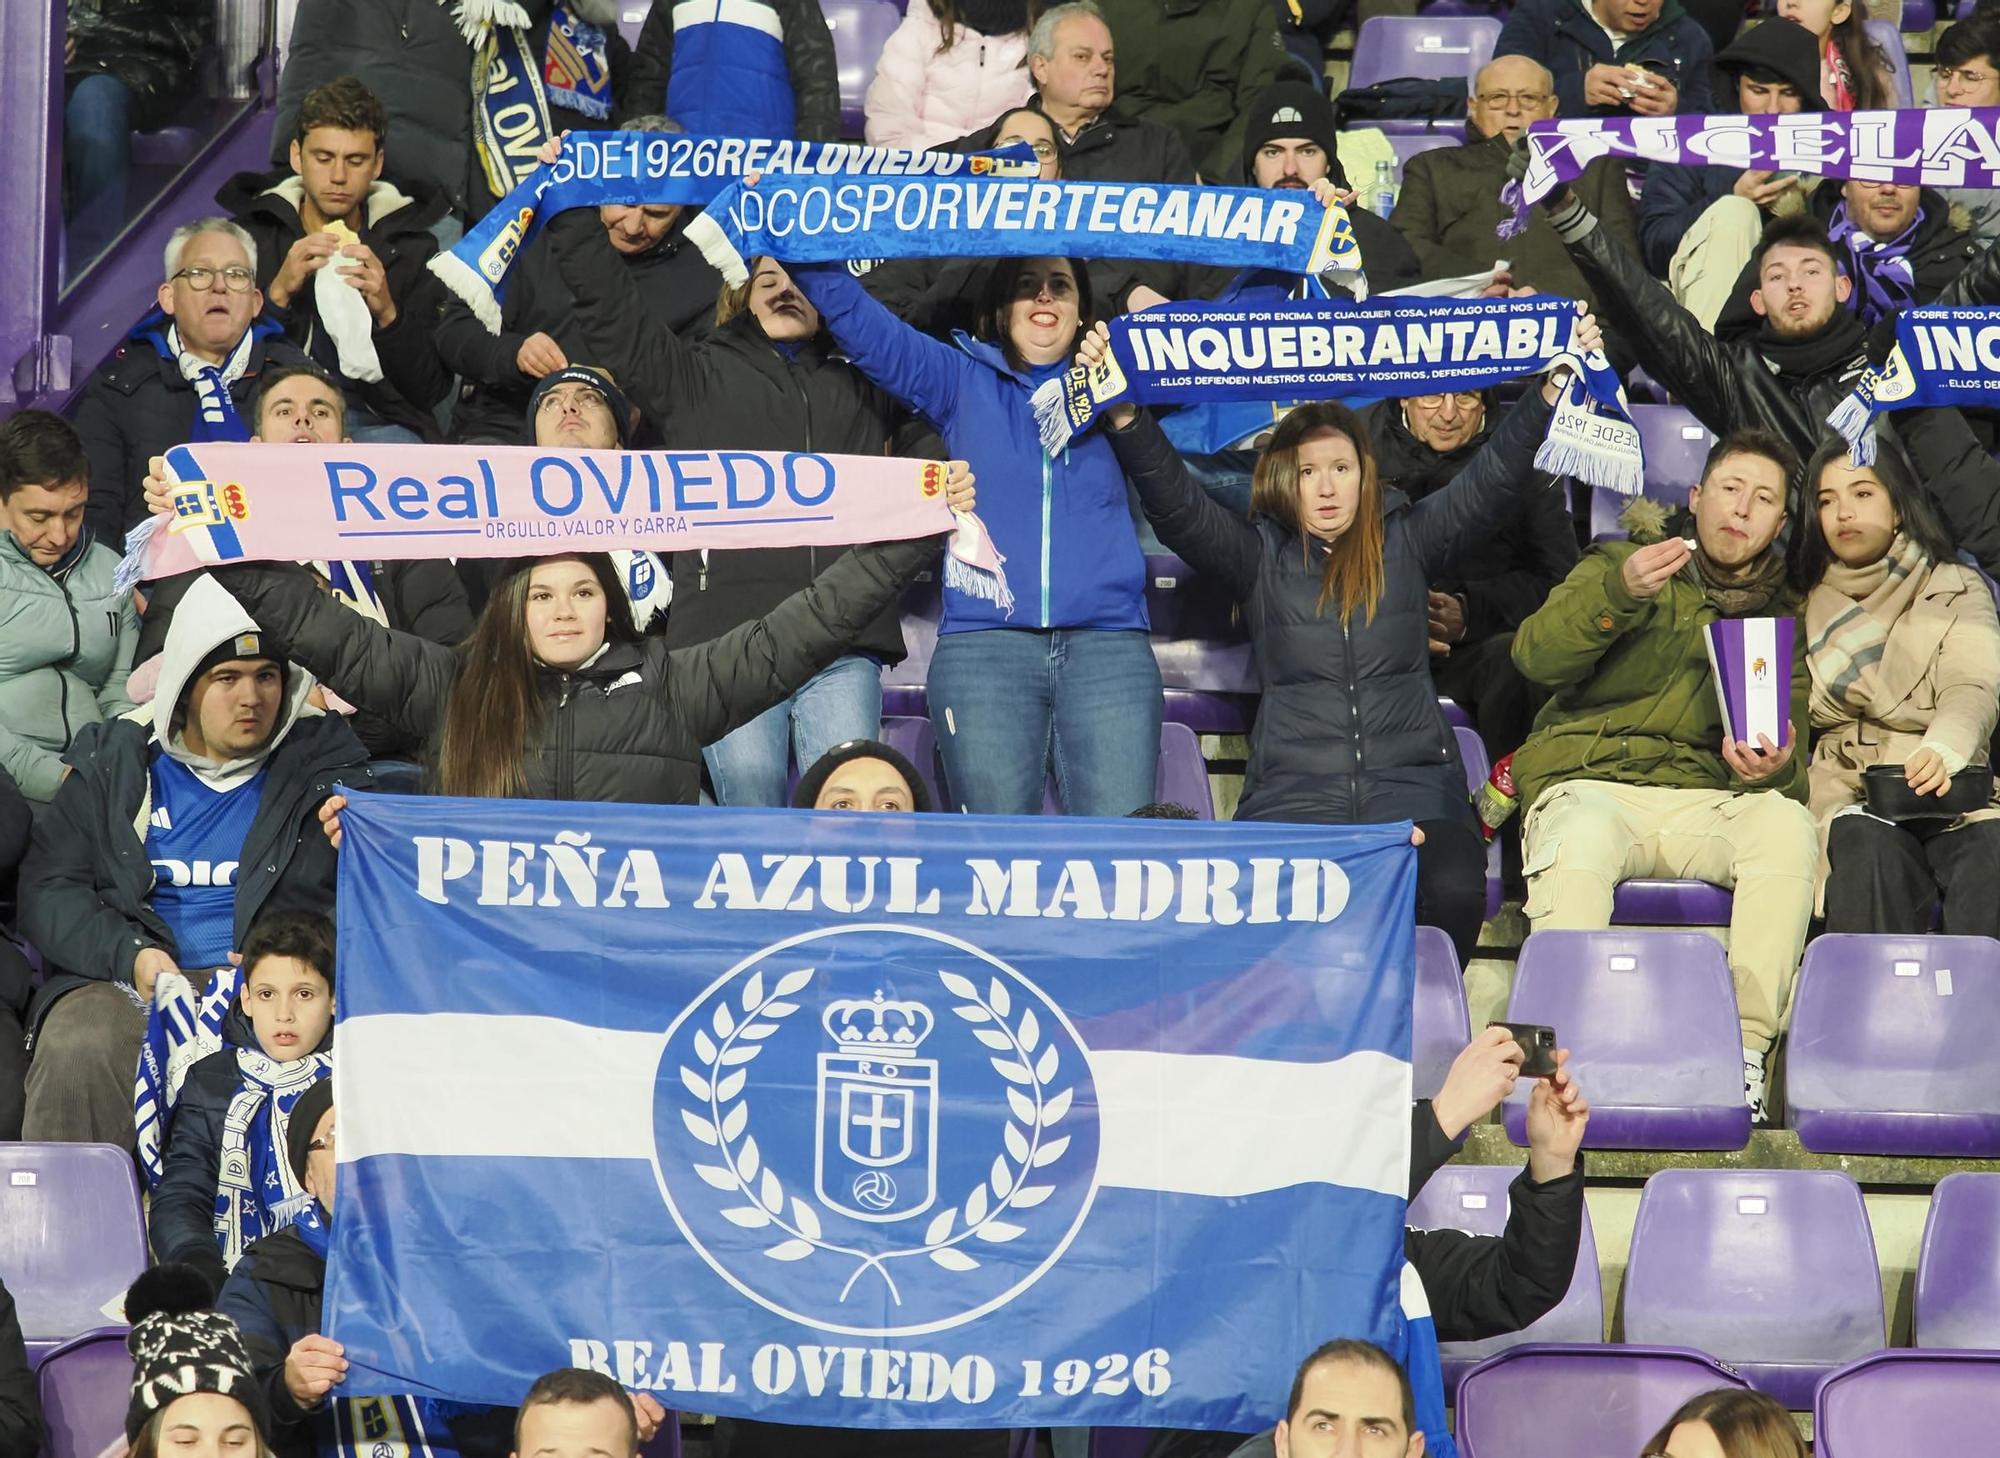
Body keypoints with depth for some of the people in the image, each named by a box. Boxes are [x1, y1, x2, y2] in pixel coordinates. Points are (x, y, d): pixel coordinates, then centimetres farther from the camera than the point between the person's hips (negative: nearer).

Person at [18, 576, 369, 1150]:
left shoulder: (325, 764, 14)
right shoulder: (113, 764, 16)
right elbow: (48, 888, 10)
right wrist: (128, 954, -8)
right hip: (127, 985, 1)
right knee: (75, 1058, -31)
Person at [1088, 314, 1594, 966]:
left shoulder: (1406, 541, 15)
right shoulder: (1258, 555, 13)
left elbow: (1496, 478, 10)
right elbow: (1174, 502, 2)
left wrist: (1553, 387, -1)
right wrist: (1125, 414, -12)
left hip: (1411, 782, 1)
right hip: (1294, 791, -1)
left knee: (1453, 893, -30)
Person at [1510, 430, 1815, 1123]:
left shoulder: (1782, 617, 21)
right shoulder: (1620, 564, 15)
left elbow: (1791, 753, 11)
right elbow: (1537, 657, -1)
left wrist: (1775, 768, -15)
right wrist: (1619, 593, -19)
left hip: (1705, 802, 2)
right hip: (1589, 785, -2)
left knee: (1786, 825, -30)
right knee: (1581, 839, -38)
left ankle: (1747, 1046, -33)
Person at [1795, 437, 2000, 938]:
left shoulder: (1957, 591, 14)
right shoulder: (1805, 604, 19)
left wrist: (1942, 752, -27)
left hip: (1949, 790, 0)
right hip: (1844, 793, 0)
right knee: (1871, 854, -34)